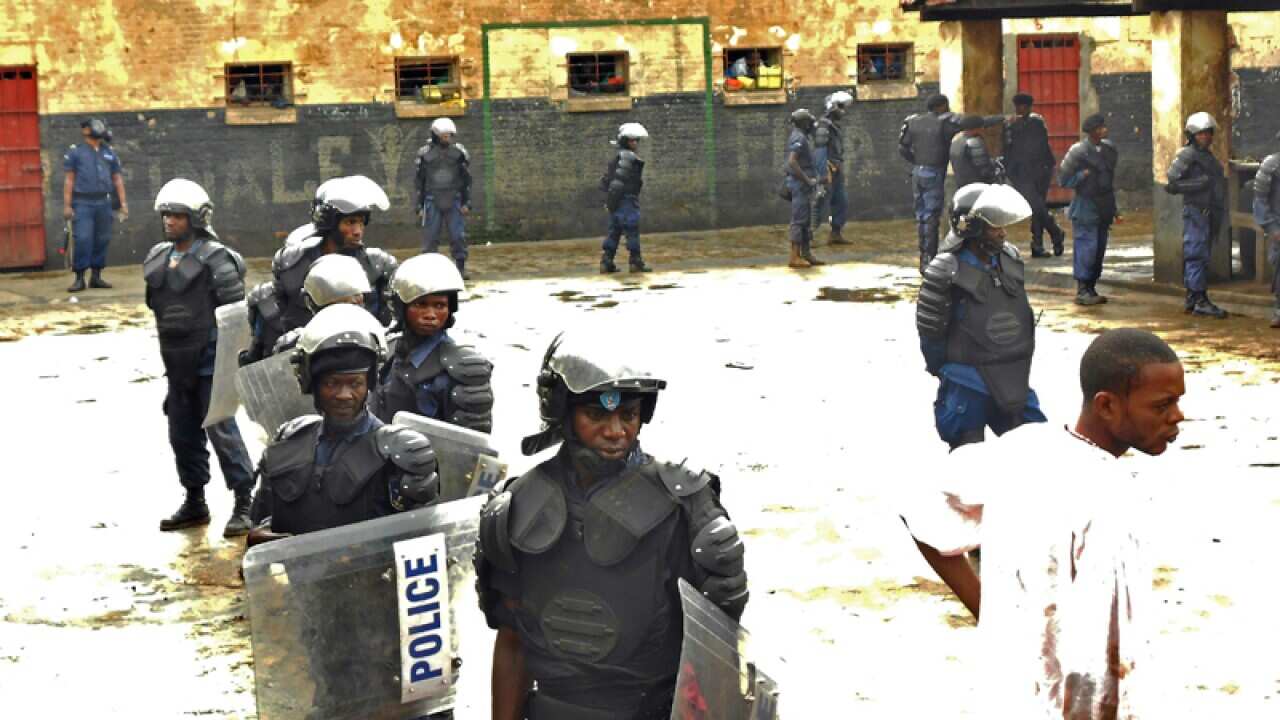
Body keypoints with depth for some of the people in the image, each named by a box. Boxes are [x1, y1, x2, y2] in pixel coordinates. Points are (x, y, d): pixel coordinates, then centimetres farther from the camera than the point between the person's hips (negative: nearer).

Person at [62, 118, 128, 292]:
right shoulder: (75, 152, 2)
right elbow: (69, 179, 0)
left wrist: (123, 203, 8)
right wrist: (67, 205, -6)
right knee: (82, 240, -10)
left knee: (102, 240, 5)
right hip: (82, 203, -4)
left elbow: (117, 179, 14)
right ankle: (79, 278, -6)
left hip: (103, 203, 4)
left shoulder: (109, 152, 13)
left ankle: (96, 276, 14)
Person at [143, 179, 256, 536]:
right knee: (183, 434, 14)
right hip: (177, 363, 8)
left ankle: (244, 504, -2)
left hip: (210, 361, -8)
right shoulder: (158, 259, 10)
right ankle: (194, 503, 26)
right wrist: (169, 357, 19)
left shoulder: (215, 259, -12)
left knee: (222, 430, -9)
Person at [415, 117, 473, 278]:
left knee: (458, 236, -2)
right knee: (430, 237, -1)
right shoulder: (425, 154, 0)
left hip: (454, 201, 1)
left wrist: (466, 203, 0)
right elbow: (419, 182, 6)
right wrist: (420, 206, 4)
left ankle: (461, 267, 7)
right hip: (432, 202, -1)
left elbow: (466, 180, 7)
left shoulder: (459, 152, 2)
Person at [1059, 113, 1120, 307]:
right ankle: (1082, 291, -5)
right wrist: (1084, 175, -14)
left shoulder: (1109, 149, 7)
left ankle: (1090, 289, 16)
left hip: (1104, 209, 7)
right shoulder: (1078, 152, -13)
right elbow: (1064, 180, -9)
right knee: (1086, 248, -10)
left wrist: (1113, 209, 19)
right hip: (1086, 209, -7)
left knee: (1099, 249, 8)